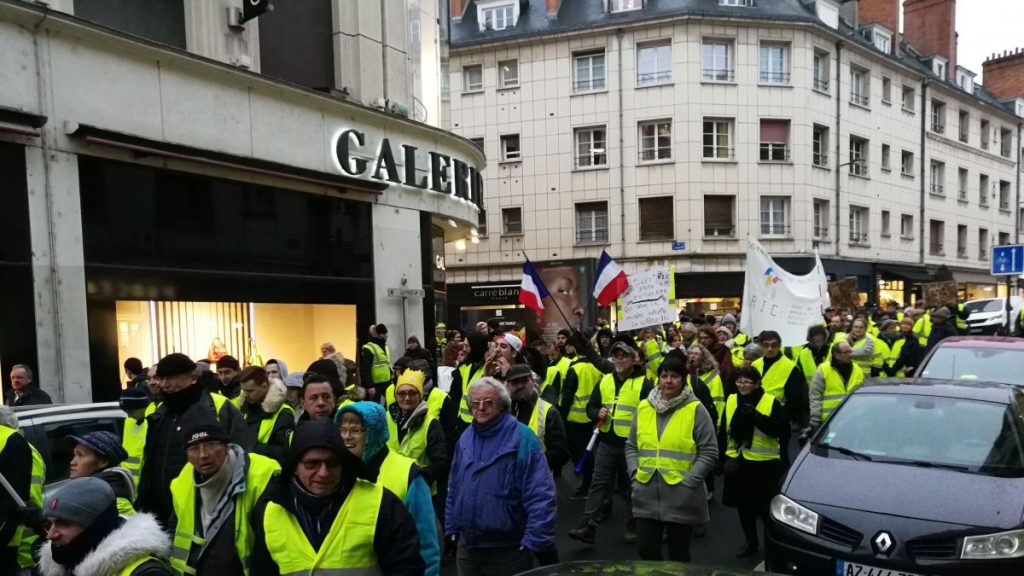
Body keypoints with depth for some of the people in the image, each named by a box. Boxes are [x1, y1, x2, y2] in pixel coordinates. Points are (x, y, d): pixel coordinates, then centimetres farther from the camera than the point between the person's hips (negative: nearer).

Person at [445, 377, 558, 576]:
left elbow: (540, 496, -18)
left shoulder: (522, 438, -15)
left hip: (508, 550, -5)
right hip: (467, 546, 6)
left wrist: (536, 540, -20)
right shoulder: (465, 437, 5)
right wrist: (451, 528, 14)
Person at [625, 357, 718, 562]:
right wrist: (634, 472, 1)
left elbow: (709, 452, -5)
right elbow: (631, 446, 16)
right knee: (646, 549, 9)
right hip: (646, 497, 4)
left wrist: (689, 481, -13)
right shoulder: (644, 407, 7)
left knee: (678, 554, 10)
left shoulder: (695, 409, -5)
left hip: (681, 498, -3)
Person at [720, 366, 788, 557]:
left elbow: (783, 431, -17)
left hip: (764, 463, -4)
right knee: (743, 505, 13)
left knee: (765, 506, 0)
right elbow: (724, 432, 8)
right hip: (738, 461, 5)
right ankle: (750, 542, 30)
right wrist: (725, 456, 0)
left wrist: (756, 416, -24)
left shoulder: (771, 402, -8)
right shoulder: (731, 401, 4)